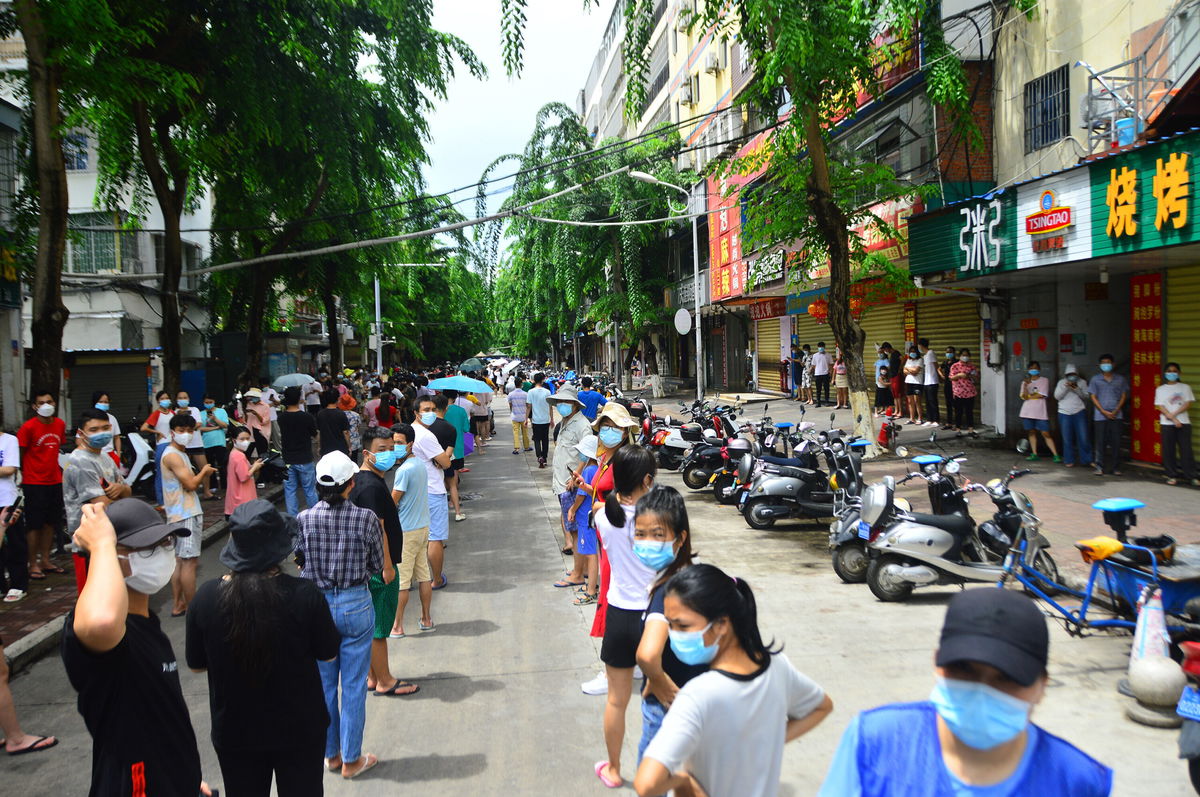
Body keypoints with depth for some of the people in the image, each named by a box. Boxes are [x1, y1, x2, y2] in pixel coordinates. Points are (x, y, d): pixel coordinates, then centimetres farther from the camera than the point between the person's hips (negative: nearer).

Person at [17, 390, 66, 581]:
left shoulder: (60, 424, 5)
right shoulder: (28, 427, -12)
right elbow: (20, 454, -6)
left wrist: (60, 468, 11)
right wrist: (24, 474, -3)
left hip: (55, 481, 6)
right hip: (34, 483, -6)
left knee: (50, 522, 13)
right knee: (34, 524, 1)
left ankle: (45, 560, 25)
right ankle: (33, 565, 10)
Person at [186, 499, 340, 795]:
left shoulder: (206, 596, -17)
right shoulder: (304, 594, -24)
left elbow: (196, 664, -2)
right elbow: (328, 653, -7)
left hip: (234, 733, 2)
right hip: (300, 729, -2)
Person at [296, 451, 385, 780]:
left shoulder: (304, 519, -10)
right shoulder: (366, 518, -14)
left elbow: (300, 562, 3)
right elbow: (377, 566, -3)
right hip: (356, 605, -2)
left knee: (324, 684, 18)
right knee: (354, 686, 10)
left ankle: (330, 754, 32)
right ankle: (351, 760, 21)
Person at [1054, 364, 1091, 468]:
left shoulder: (1082, 382, 6)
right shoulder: (1061, 382, 9)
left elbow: (1087, 397, 1)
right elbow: (1057, 396, 0)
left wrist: (1077, 389, -14)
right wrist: (1065, 387, -13)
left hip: (1079, 412, -1)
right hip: (1064, 413, 1)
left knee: (1083, 437, -5)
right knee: (1067, 439, 2)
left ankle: (1087, 459, 7)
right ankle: (1069, 460, 10)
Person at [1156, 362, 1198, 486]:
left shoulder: (1185, 387, 10)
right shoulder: (1160, 389, 8)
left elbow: (1188, 403, 0)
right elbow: (1160, 406, -1)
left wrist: (1173, 414, -13)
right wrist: (1174, 419, -11)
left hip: (1183, 422, 0)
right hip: (1167, 424, 0)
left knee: (1186, 449, -3)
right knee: (1168, 450, -1)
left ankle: (1191, 476, 2)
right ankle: (1172, 475, 7)